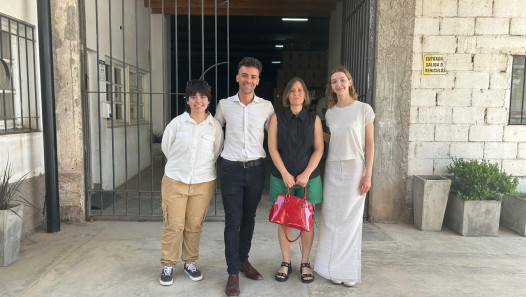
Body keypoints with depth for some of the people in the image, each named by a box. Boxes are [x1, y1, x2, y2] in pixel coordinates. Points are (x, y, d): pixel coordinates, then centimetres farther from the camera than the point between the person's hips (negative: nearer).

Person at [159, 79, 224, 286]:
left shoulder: (215, 126, -3)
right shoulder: (177, 123, -6)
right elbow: (166, 147, 7)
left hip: (203, 183, 1)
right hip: (175, 181, -1)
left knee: (194, 226, 10)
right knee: (173, 225, 3)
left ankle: (190, 263, 29)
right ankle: (167, 265, 20)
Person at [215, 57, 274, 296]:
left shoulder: (266, 106, 2)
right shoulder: (224, 105, 1)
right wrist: (216, 155, 11)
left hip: (256, 169, 2)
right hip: (231, 169, -1)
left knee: (249, 219, 14)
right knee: (233, 221, 0)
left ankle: (243, 260, 31)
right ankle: (233, 272, 9)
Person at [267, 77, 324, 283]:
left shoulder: (314, 119, 6)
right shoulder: (277, 118, 4)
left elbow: (318, 149, 2)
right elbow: (272, 147, -2)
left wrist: (306, 174, -10)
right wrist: (285, 174, -10)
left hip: (308, 177, 1)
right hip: (282, 176, 0)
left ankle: (305, 264, 19)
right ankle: (286, 263, 18)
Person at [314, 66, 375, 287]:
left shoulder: (364, 109, -3)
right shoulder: (330, 113, 8)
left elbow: (369, 144, -4)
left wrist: (368, 175, -8)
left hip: (354, 169, -4)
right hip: (332, 169, 4)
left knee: (351, 219, 3)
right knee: (331, 219, 6)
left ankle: (349, 271, 18)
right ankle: (334, 268, 20)